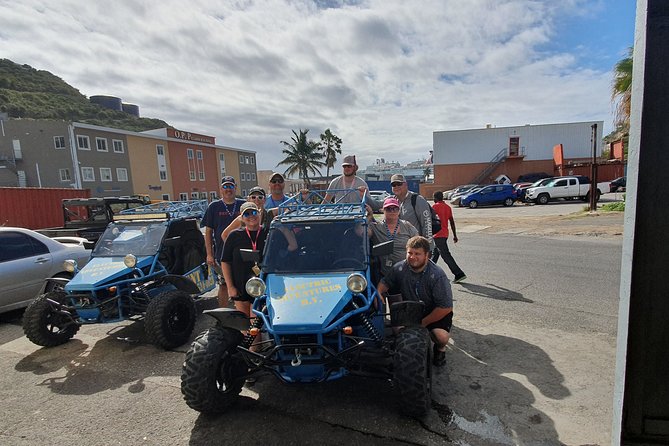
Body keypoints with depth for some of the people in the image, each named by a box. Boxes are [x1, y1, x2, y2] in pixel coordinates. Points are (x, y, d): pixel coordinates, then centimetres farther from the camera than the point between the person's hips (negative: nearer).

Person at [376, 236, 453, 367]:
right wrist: (378, 293, -19)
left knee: (441, 336, -30)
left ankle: (440, 349, 11)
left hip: (436, 313, -3)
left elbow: (446, 307, -22)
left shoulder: (437, 275, -25)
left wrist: (423, 323, -18)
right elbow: (385, 282, 4)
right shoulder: (399, 268, -14)